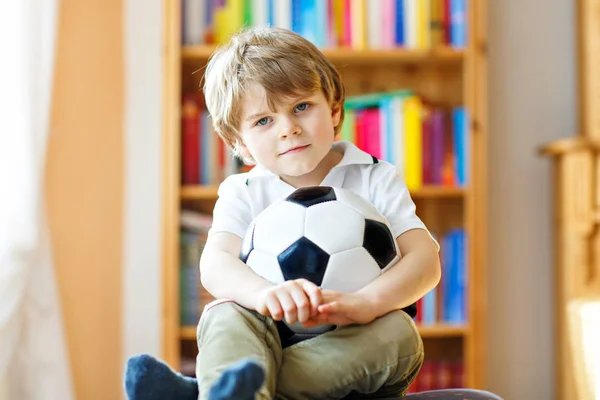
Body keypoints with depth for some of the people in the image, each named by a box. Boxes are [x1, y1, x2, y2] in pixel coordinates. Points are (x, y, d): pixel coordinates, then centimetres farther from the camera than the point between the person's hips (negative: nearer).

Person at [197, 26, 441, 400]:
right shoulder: (243, 193, 8)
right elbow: (216, 263, -13)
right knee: (226, 316, -28)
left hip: (356, 343, 0)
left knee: (398, 332, -32)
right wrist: (264, 292, -39)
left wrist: (363, 303, -32)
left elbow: (425, 260, -9)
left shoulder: (376, 180, 6)